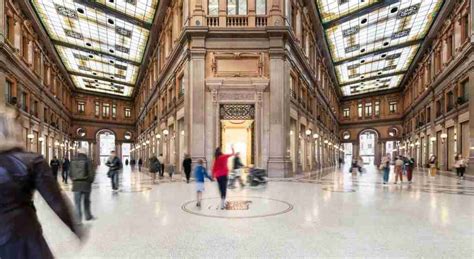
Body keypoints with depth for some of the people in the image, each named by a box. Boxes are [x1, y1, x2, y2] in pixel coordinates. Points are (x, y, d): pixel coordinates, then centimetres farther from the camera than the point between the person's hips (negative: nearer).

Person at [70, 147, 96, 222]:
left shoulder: (73, 161, 4)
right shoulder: (87, 161, -7)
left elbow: (70, 173, 6)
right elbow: (92, 173, -9)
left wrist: (74, 180, 17)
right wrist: (90, 181, 7)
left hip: (76, 184, 2)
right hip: (86, 184, -2)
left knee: (77, 202, 6)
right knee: (86, 201, 14)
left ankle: (78, 218, 3)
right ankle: (88, 216, 25)